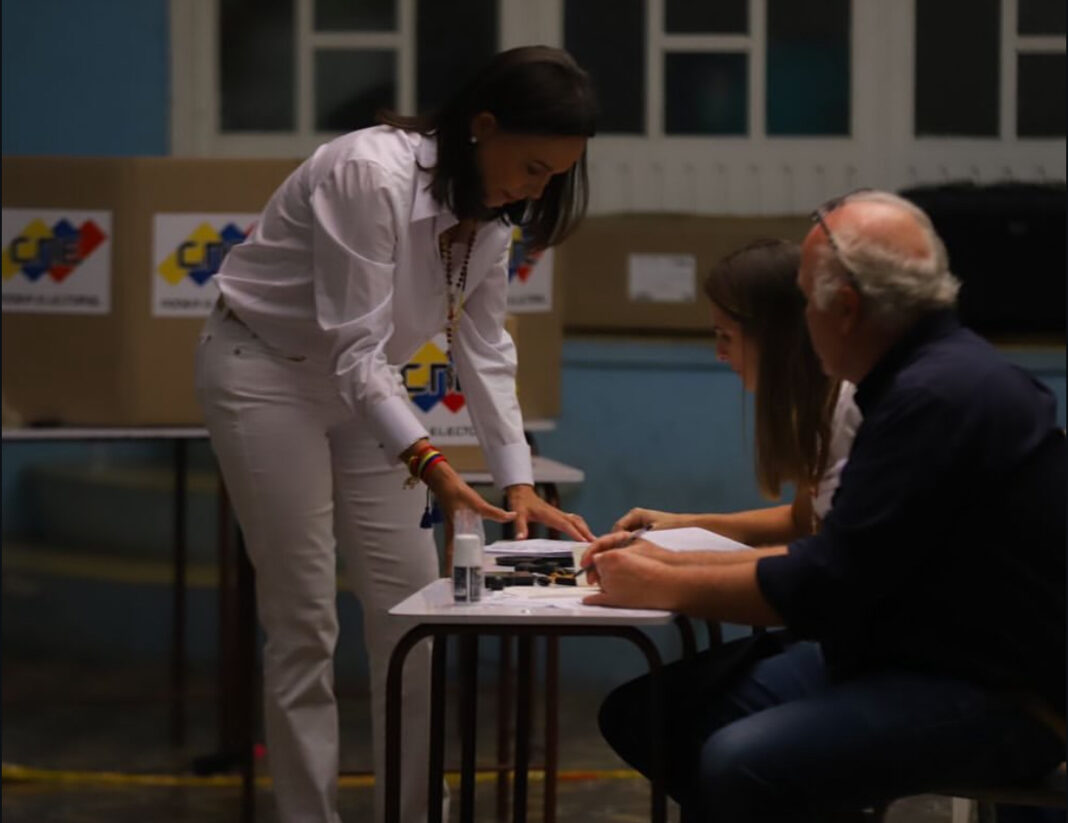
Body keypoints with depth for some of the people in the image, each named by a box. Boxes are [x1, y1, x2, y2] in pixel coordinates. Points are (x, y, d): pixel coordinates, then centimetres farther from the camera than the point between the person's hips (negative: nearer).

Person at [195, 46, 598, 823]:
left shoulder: (490, 209, -6)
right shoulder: (372, 174, -31)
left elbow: (484, 347, -1)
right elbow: (353, 348, -31)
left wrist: (520, 482, -10)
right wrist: (432, 467, -39)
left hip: (360, 382, 8)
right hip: (266, 372, -7)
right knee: (305, 622, -6)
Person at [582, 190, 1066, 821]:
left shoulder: (940, 399, -20)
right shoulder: (932, 374, 13)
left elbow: (827, 586, -20)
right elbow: (840, 556, 19)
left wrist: (666, 589, -6)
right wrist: (672, 561, 17)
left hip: (994, 700, -10)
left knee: (740, 764, -32)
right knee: (647, 712, 1)